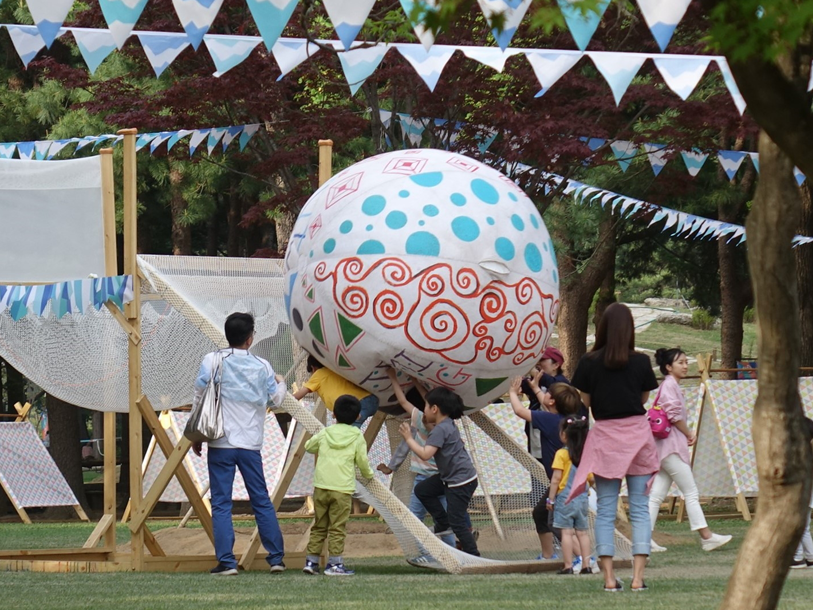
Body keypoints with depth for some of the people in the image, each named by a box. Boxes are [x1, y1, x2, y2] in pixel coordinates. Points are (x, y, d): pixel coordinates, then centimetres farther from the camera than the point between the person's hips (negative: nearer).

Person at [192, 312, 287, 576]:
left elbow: (200, 397, -1)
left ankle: (226, 562, -6)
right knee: (262, 501, 12)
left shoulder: (213, 361, -4)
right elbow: (276, 398, 15)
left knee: (221, 504, 0)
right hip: (251, 444, 2)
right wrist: (281, 383, 38)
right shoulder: (262, 366, 3)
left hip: (221, 444, -2)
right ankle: (276, 557, 14)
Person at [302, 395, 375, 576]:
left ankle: (311, 561, 12)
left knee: (319, 526, 12)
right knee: (337, 527, -2)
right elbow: (362, 462, 2)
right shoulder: (357, 437, -1)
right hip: (343, 488, -3)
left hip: (321, 486, 3)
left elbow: (309, 447, 22)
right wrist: (368, 474, 22)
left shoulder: (324, 433, 7)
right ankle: (334, 563, -6)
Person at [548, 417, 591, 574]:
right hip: (582, 497, 5)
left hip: (565, 497, -5)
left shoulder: (562, 454, -10)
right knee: (582, 532, 9)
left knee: (566, 532, -3)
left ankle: (568, 566, -6)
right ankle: (587, 565, 7)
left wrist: (551, 498, -4)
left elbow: (556, 478, -11)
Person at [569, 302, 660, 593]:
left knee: (605, 510, 5)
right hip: (637, 434, 0)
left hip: (604, 436, 0)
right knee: (639, 508, 4)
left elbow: (585, 400, 1)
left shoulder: (589, 362, -6)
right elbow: (644, 398, 6)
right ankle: (638, 576, -4)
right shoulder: (640, 362, -5)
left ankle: (609, 577, 0)